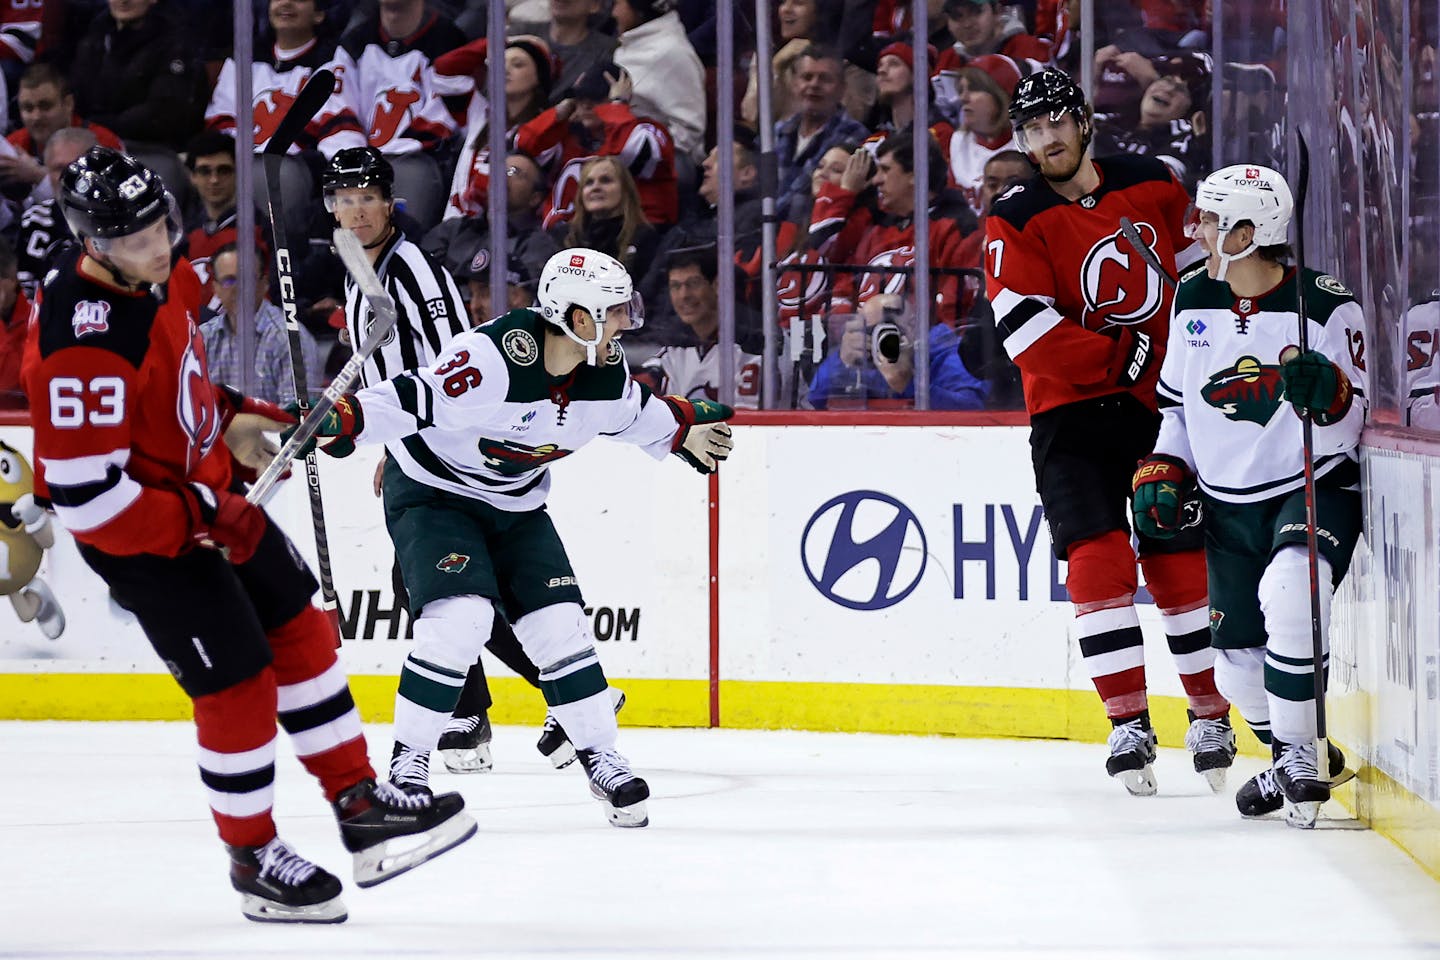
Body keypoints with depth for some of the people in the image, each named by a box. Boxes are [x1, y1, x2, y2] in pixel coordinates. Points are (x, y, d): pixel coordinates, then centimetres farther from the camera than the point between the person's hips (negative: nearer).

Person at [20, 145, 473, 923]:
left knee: (299, 631, 14)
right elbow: (83, 496, -32)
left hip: (203, 489, 9)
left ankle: (360, 804, 25)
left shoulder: (159, 271, -6)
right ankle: (252, 859, 19)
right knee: (238, 685, -2)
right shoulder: (83, 343, -34)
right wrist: (206, 522, -26)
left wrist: (229, 420, 10)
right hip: (137, 532, -9)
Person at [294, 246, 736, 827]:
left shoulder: (604, 371, -7)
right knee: (460, 618, -24)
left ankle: (602, 762, 12)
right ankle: (408, 764, -11)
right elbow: (411, 400, -37)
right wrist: (342, 420, -50)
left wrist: (685, 431, 22)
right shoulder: (492, 358, -33)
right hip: (433, 493, -7)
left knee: (560, 624, -2)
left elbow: (633, 412, 17)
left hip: (515, 506, 7)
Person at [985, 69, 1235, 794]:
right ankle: (1129, 724, -10)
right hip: (1070, 412, -2)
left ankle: (1210, 714, 18)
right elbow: (1024, 327, -17)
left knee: (1182, 563, 3)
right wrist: (1118, 355, -21)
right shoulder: (1017, 219, -6)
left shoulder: (1153, 188, 3)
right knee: (1098, 561, -14)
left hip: (1160, 406, 2)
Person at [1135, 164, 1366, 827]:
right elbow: (1177, 400, 17)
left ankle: (1298, 755, -18)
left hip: (1315, 490, -6)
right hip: (1229, 504, 6)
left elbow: (1351, 422, -13)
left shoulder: (1327, 307, -14)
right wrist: (1163, 474, 5)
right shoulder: (1194, 300, 3)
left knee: (1289, 595, -33)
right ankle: (1296, 755, 31)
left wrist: (1326, 392, -34)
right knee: (1238, 662, 4)